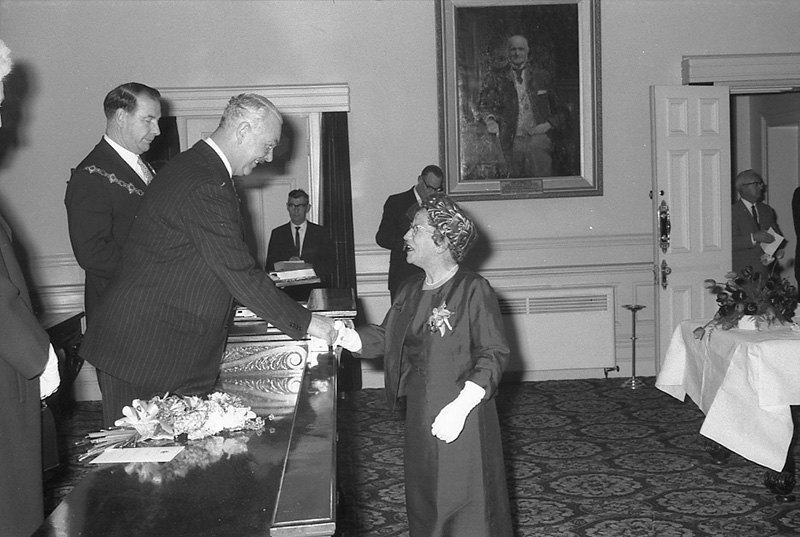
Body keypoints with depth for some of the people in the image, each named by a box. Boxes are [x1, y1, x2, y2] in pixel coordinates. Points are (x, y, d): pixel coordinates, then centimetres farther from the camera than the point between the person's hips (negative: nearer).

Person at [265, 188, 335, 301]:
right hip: (286, 289, 1)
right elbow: (269, 266, 9)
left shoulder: (321, 232, 14)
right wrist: (287, 262, -12)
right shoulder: (277, 233, 16)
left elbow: (330, 263, 4)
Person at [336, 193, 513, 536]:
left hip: (461, 417, -7)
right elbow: (383, 338, 10)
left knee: (464, 505, 2)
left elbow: (494, 353, -16)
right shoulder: (411, 290, 9)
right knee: (423, 500, 16)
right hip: (419, 412, 7)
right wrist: (345, 336, -8)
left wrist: (461, 406, -24)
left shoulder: (473, 290, -14)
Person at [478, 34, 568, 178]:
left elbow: (561, 110, 14)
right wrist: (490, 120, -20)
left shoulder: (542, 77, 12)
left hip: (539, 138, 0)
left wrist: (549, 124, -4)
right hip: (513, 142, 0)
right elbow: (484, 104, 1)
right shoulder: (495, 77, 9)